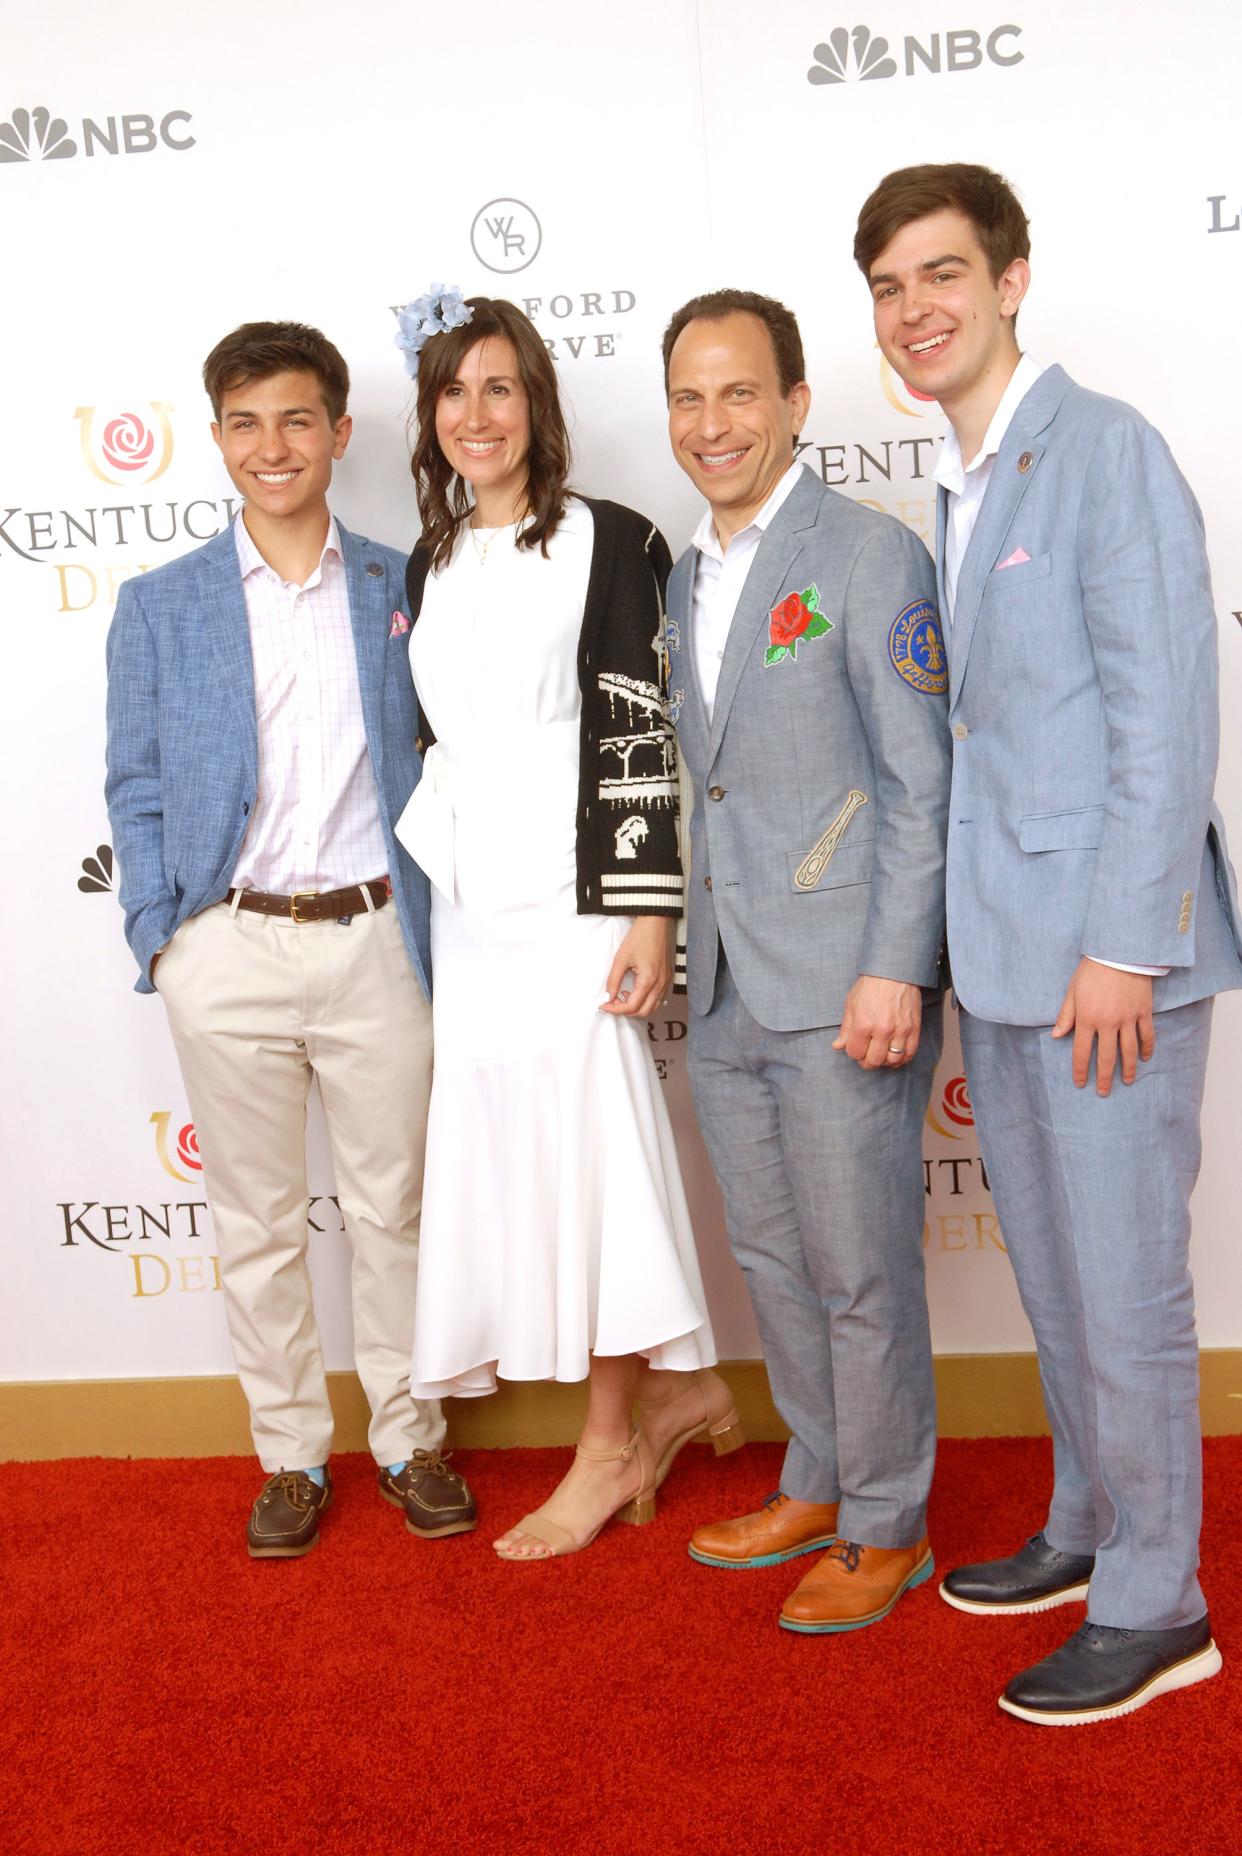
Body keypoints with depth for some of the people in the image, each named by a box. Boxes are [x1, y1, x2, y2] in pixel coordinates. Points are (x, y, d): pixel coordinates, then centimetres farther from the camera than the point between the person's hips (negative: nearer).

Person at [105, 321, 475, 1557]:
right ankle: (291, 1456, 27)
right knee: (258, 1223, 10)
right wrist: (160, 938, -3)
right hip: (229, 949, 0)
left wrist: (435, 917, 2)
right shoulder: (159, 608, 5)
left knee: (394, 1208, 10)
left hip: (376, 938, 0)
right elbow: (136, 790, 7)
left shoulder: (402, 590, 7)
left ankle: (410, 1442, 28)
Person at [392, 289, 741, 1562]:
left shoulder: (607, 542, -3)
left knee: (586, 1146, -2)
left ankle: (615, 1444, 14)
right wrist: (428, 895, 15)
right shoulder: (429, 565, 16)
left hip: (572, 893, -6)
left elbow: (641, 732, -9)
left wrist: (646, 907, -14)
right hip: (471, 905, 7)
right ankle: (678, 1390, 23)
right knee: (511, 1153, 6)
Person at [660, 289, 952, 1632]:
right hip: (724, 993, 8)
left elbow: (923, 787, -12)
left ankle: (886, 1529, 21)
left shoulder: (871, 558, -8)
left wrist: (896, 969, -18)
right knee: (772, 1260, 17)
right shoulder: (683, 578, 14)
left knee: (860, 1271, 3)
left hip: (841, 989, -7)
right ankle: (816, 1487, 35)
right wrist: (686, 949, 13)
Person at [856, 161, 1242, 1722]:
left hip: (1103, 945, -8)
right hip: (999, 948, 9)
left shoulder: (1104, 451, -9)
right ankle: (1085, 1529, 36)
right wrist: (961, 942, 14)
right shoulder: (960, 488, 17)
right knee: (1049, 1269, 18)